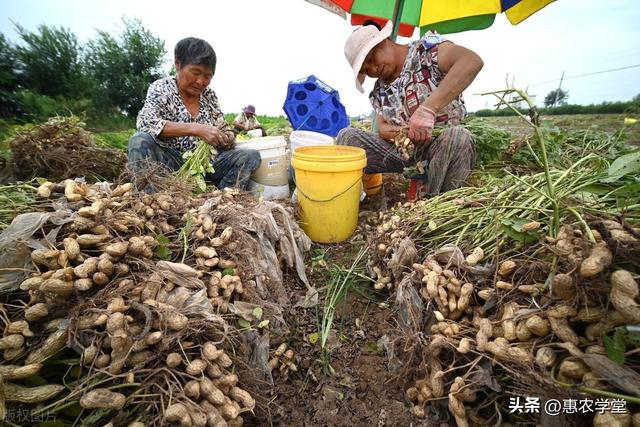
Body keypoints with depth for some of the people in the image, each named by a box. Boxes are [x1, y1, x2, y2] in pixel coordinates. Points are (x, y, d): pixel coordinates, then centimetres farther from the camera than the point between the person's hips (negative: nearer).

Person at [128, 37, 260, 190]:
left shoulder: (210, 95, 9)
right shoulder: (161, 87, -2)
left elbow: (225, 130, 12)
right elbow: (145, 122, -20)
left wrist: (226, 139, -14)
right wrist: (195, 129, -31)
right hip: (170, 162, -3)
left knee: (251, 156, -16)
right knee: (140, 141, -31)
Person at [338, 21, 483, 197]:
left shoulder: (427, 48, -7)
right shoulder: (378, 91, 10)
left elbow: (472, 61, -25)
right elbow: (382, 127, 6)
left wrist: (428, 108, -36)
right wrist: (402, 132, -17)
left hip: (445, 146, -4)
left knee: (458, 137, -38)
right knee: (347, 136, -8)